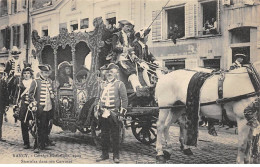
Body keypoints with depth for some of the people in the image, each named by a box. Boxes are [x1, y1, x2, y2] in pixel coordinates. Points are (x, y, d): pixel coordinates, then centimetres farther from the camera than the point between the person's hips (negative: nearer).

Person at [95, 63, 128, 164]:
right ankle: (104, 154, 21)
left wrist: (122, 113, -9)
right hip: (103, 114, 5)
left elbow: (124, 100, -4)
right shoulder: (104, 84, 15)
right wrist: (97, 111, 16)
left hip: (114, 114, -5)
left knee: (115, 136, 1)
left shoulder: (119, 84, -2)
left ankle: (116, 156, 10)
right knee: (104, 135, 10)